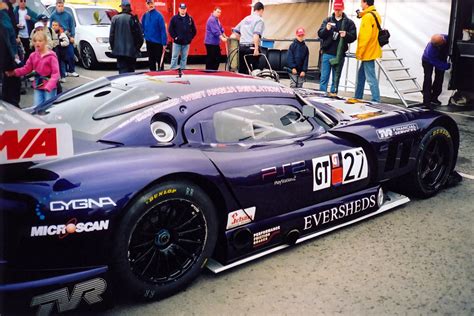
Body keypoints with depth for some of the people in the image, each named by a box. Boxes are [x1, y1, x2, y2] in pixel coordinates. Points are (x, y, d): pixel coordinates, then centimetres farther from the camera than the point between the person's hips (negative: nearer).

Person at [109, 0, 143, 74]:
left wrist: (113, 48, 14)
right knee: (130, 72, 11)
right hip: (131, 51, 0)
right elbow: (140, 36, -3)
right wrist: (137, 48, 11)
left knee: (122, 71, 0)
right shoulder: (133, 19, -4)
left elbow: (111, 36, 3)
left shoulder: (115, 18, 0)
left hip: (119, 50, 1)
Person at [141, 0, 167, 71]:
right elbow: (142, 28, 11)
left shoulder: (158, 15, -11)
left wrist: (164, 42, -17)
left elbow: (163, 30, -14)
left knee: (159, 60, 3)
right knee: (151, 60, 13)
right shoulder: (145, 15, 3)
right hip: (149, 41, 5)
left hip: (158, 42, -5)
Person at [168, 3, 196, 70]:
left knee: (184, 58, 8)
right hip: (177, 42, -2)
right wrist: (174, 37, -8)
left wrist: (190, 37, 3)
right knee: (174, 57, -1)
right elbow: (170, 29, -1)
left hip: (186, 42, 2)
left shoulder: (190, 18, 5)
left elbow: (194, 30, 10)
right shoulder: (174, 18, -2)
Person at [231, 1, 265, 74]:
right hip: (251, 47, -7)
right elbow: (256, 35, -18)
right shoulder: (259, 20, -3)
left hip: (241, 47, 7)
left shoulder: (246, 18, 18)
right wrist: (256, 49, -22)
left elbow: (235, 31, 20)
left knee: (242, 70, 9)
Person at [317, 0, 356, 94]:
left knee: (336, 78, 5)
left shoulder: (349, 22, 5)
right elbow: (320, 34, 3)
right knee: (324, 77, 0)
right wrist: (326, 29, -17)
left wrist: (346, 35, -20)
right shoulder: (327, 20, 9)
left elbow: (353, 37, 0)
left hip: (340, 55, 0)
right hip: (327, 54, 1)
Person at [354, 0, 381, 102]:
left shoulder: (367, 17, -16)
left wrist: (359, 52, -17)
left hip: (367, 53, -10)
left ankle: (376, 101, -7)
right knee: (361, 75, 18)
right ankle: (357, 98, 26)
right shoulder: (376, 15, 14)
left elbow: (365, 37, -21)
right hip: (371, 51, 10)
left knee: (371, 78, -8)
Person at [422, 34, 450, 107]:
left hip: (441, 58, 5)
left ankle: (434, 98, 20)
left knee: (439, 78, 6)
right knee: (428, 79, -12)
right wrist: (447, 66, -33)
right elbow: (437, 63, -32)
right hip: (428, 61, -5)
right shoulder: (430, 51, -45)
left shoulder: (446, 38, -33)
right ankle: (426, 100, -6)